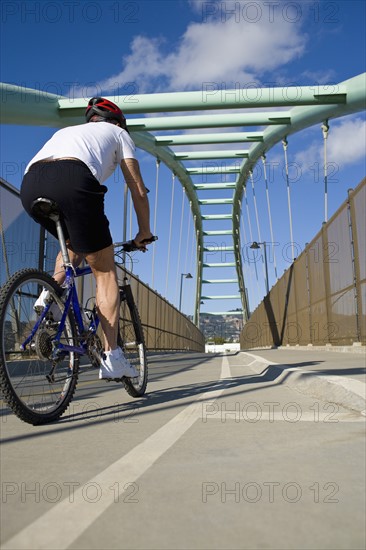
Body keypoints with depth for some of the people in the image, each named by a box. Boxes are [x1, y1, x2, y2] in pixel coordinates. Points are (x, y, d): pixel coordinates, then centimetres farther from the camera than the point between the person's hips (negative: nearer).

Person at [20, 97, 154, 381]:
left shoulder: (66, 131, 43)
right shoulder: (118, 133, 30)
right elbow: (139, 191, 22)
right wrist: (144, 234, 34)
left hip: (30, 185, 5)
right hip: (73, 179, -5)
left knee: (75, 245, 32)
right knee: (105, 272, 5)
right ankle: (112, 358, 1)